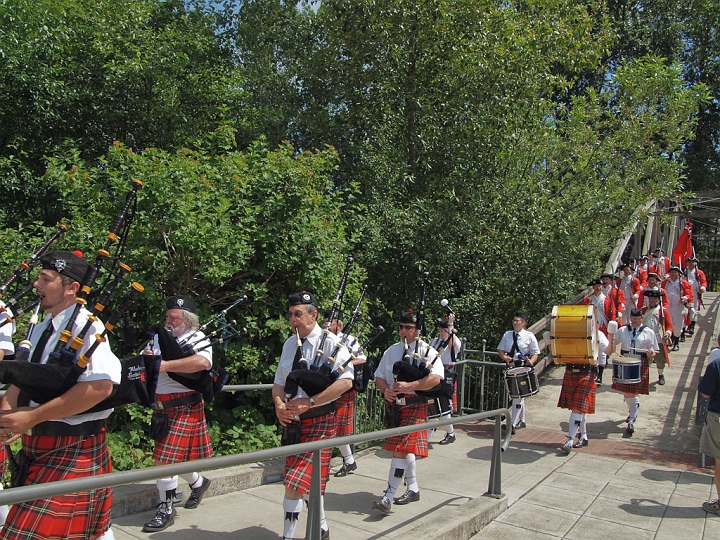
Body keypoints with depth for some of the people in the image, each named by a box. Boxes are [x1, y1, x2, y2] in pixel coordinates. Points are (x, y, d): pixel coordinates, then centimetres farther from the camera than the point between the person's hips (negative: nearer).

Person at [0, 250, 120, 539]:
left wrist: (33, 416, -23)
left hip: (72, 450, -8)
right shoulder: (41, 328, 11)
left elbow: (101, 386, -30)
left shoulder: (84, 326, -18)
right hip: (39, 447, 8)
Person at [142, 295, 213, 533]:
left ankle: (166, 509, 9)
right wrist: (146, 358, -11)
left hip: (184, 407, -7)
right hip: (161, 406, 7)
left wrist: (164, 365, -32)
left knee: (167, 457, -7)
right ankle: (198, 483, 42)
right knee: (175, 456, 17)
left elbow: (202, 362, -31)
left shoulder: (197, 339, -9)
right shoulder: (160, 337, 10)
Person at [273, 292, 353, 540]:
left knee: (295, 482, -10)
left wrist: (308, 402, -25)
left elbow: (346, 381, -22)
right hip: (292, 420, 6)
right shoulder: (290, 344, 9)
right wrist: (279, 404, -9)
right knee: (314, 479, 18)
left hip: (319, 420, -6)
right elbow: (279, 382, 13)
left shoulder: (329, 342, -12)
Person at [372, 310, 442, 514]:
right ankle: (413, 489, 33)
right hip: (393, 406, 6)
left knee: (400, 449, -12)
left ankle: (388, 496, -6)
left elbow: (436, 378, -20)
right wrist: (386, 390, -12)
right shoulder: (392, 350, 9)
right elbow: (379, 377, 11)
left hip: (414, 407, -6)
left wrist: (408, 386, -27)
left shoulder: (427, 351, -6)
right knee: (405, 449, 17)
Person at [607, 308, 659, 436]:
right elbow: (611, 350, 9)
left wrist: (651, 354, -18)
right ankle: (632, 413, 36)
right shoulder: (622, 330, 6)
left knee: (634, 393, -7)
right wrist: (611, 341, -13)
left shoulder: (649, 333, 1)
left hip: (640, 366, -3)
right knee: (626, 392, 10)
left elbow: (654, 352, 5)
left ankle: (631, 421, -3)